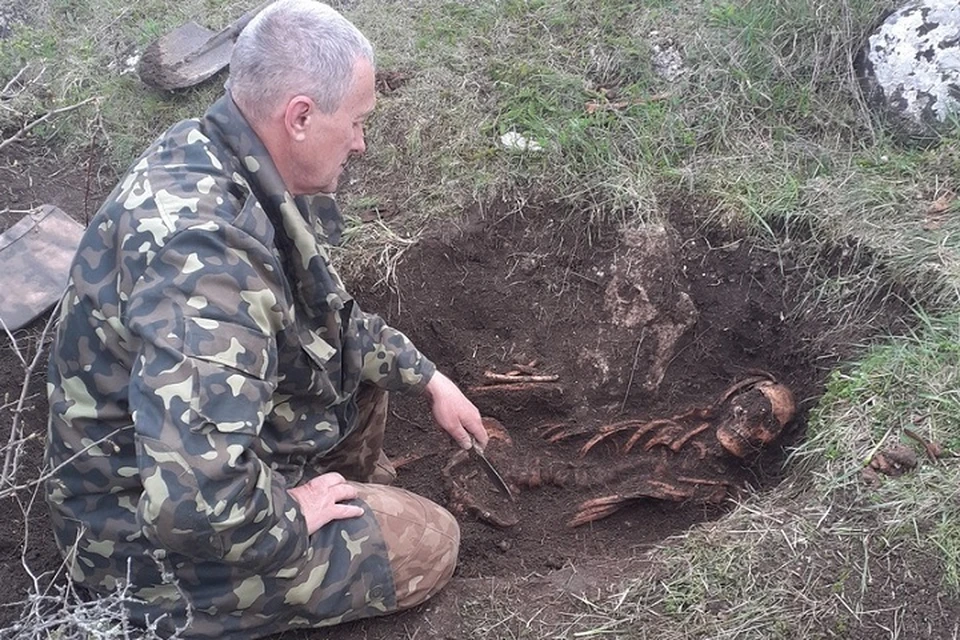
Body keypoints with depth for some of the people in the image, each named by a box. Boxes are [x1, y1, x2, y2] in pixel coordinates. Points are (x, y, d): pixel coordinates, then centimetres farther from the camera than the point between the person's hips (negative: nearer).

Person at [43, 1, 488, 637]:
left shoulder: (205, 157, -7)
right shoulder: (200, 245, -37)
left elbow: (325, 318, 10)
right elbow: (195, 502, -42)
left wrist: (427, 377, 9)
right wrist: (291, 516, -22)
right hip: (161, 542, -8)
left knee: (362, 352, 16)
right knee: (432, 543, -2)